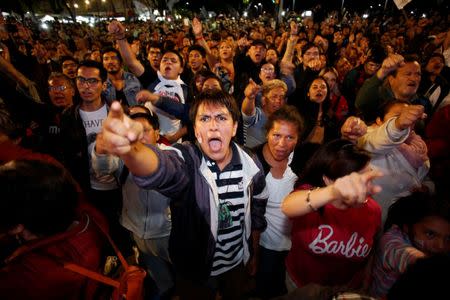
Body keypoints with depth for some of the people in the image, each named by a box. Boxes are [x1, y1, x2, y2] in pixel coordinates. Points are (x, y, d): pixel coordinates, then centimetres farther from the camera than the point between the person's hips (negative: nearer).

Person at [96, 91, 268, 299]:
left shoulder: (251, 166, -14)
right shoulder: (186, 162, -26)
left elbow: (257, 213, 0)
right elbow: (160, 169, -50)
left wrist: (254, 254, 11)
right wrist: (129, 147, -71)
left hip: (237, 264, 3)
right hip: (195, 270, -3)